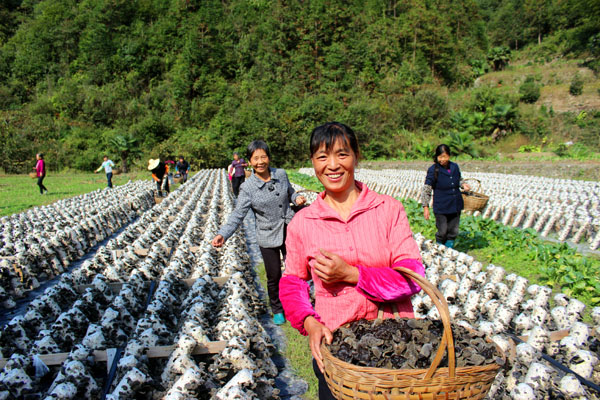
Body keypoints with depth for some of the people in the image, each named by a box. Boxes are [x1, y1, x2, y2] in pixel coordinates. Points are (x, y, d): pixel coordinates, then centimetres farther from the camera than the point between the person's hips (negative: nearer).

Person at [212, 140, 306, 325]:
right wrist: (222, 234, -31)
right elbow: (238, 215, -17)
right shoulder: (247, 188, -13)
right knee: (274, 276, 8)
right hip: (268, 237, -2)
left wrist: (297, 198, -9)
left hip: (290, 231, 3)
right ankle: (277, 310, 35)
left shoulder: (281, 174, -3)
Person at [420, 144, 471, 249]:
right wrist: (425, 207, -12)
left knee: (453, 231, 11)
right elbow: (426, 190, -8)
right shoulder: (433, 170, -10)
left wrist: (463, 184, 0)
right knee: (442, 232, 1)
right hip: (441, 208, -4)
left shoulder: (455, 167, 4)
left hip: (456, 206, 4)